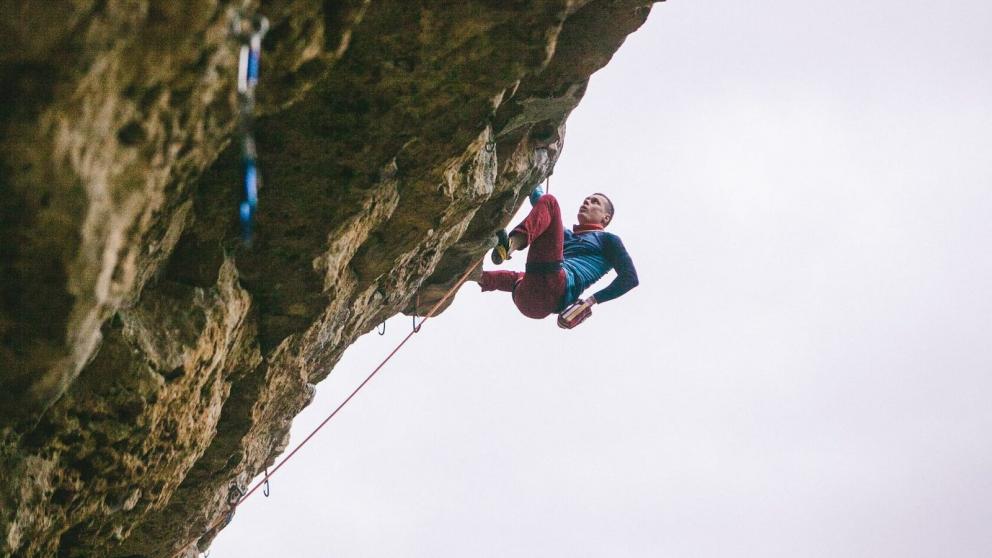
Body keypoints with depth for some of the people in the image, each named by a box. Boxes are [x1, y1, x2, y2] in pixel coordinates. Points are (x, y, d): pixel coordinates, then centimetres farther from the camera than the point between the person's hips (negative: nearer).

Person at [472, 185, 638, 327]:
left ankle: (512, 243, -30)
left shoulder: (607, 240, 23)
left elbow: (630, 277, 8)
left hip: (555, 292, -7)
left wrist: (593, 300, -1)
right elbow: (538, 200, 41)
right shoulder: (567, 235, 40)